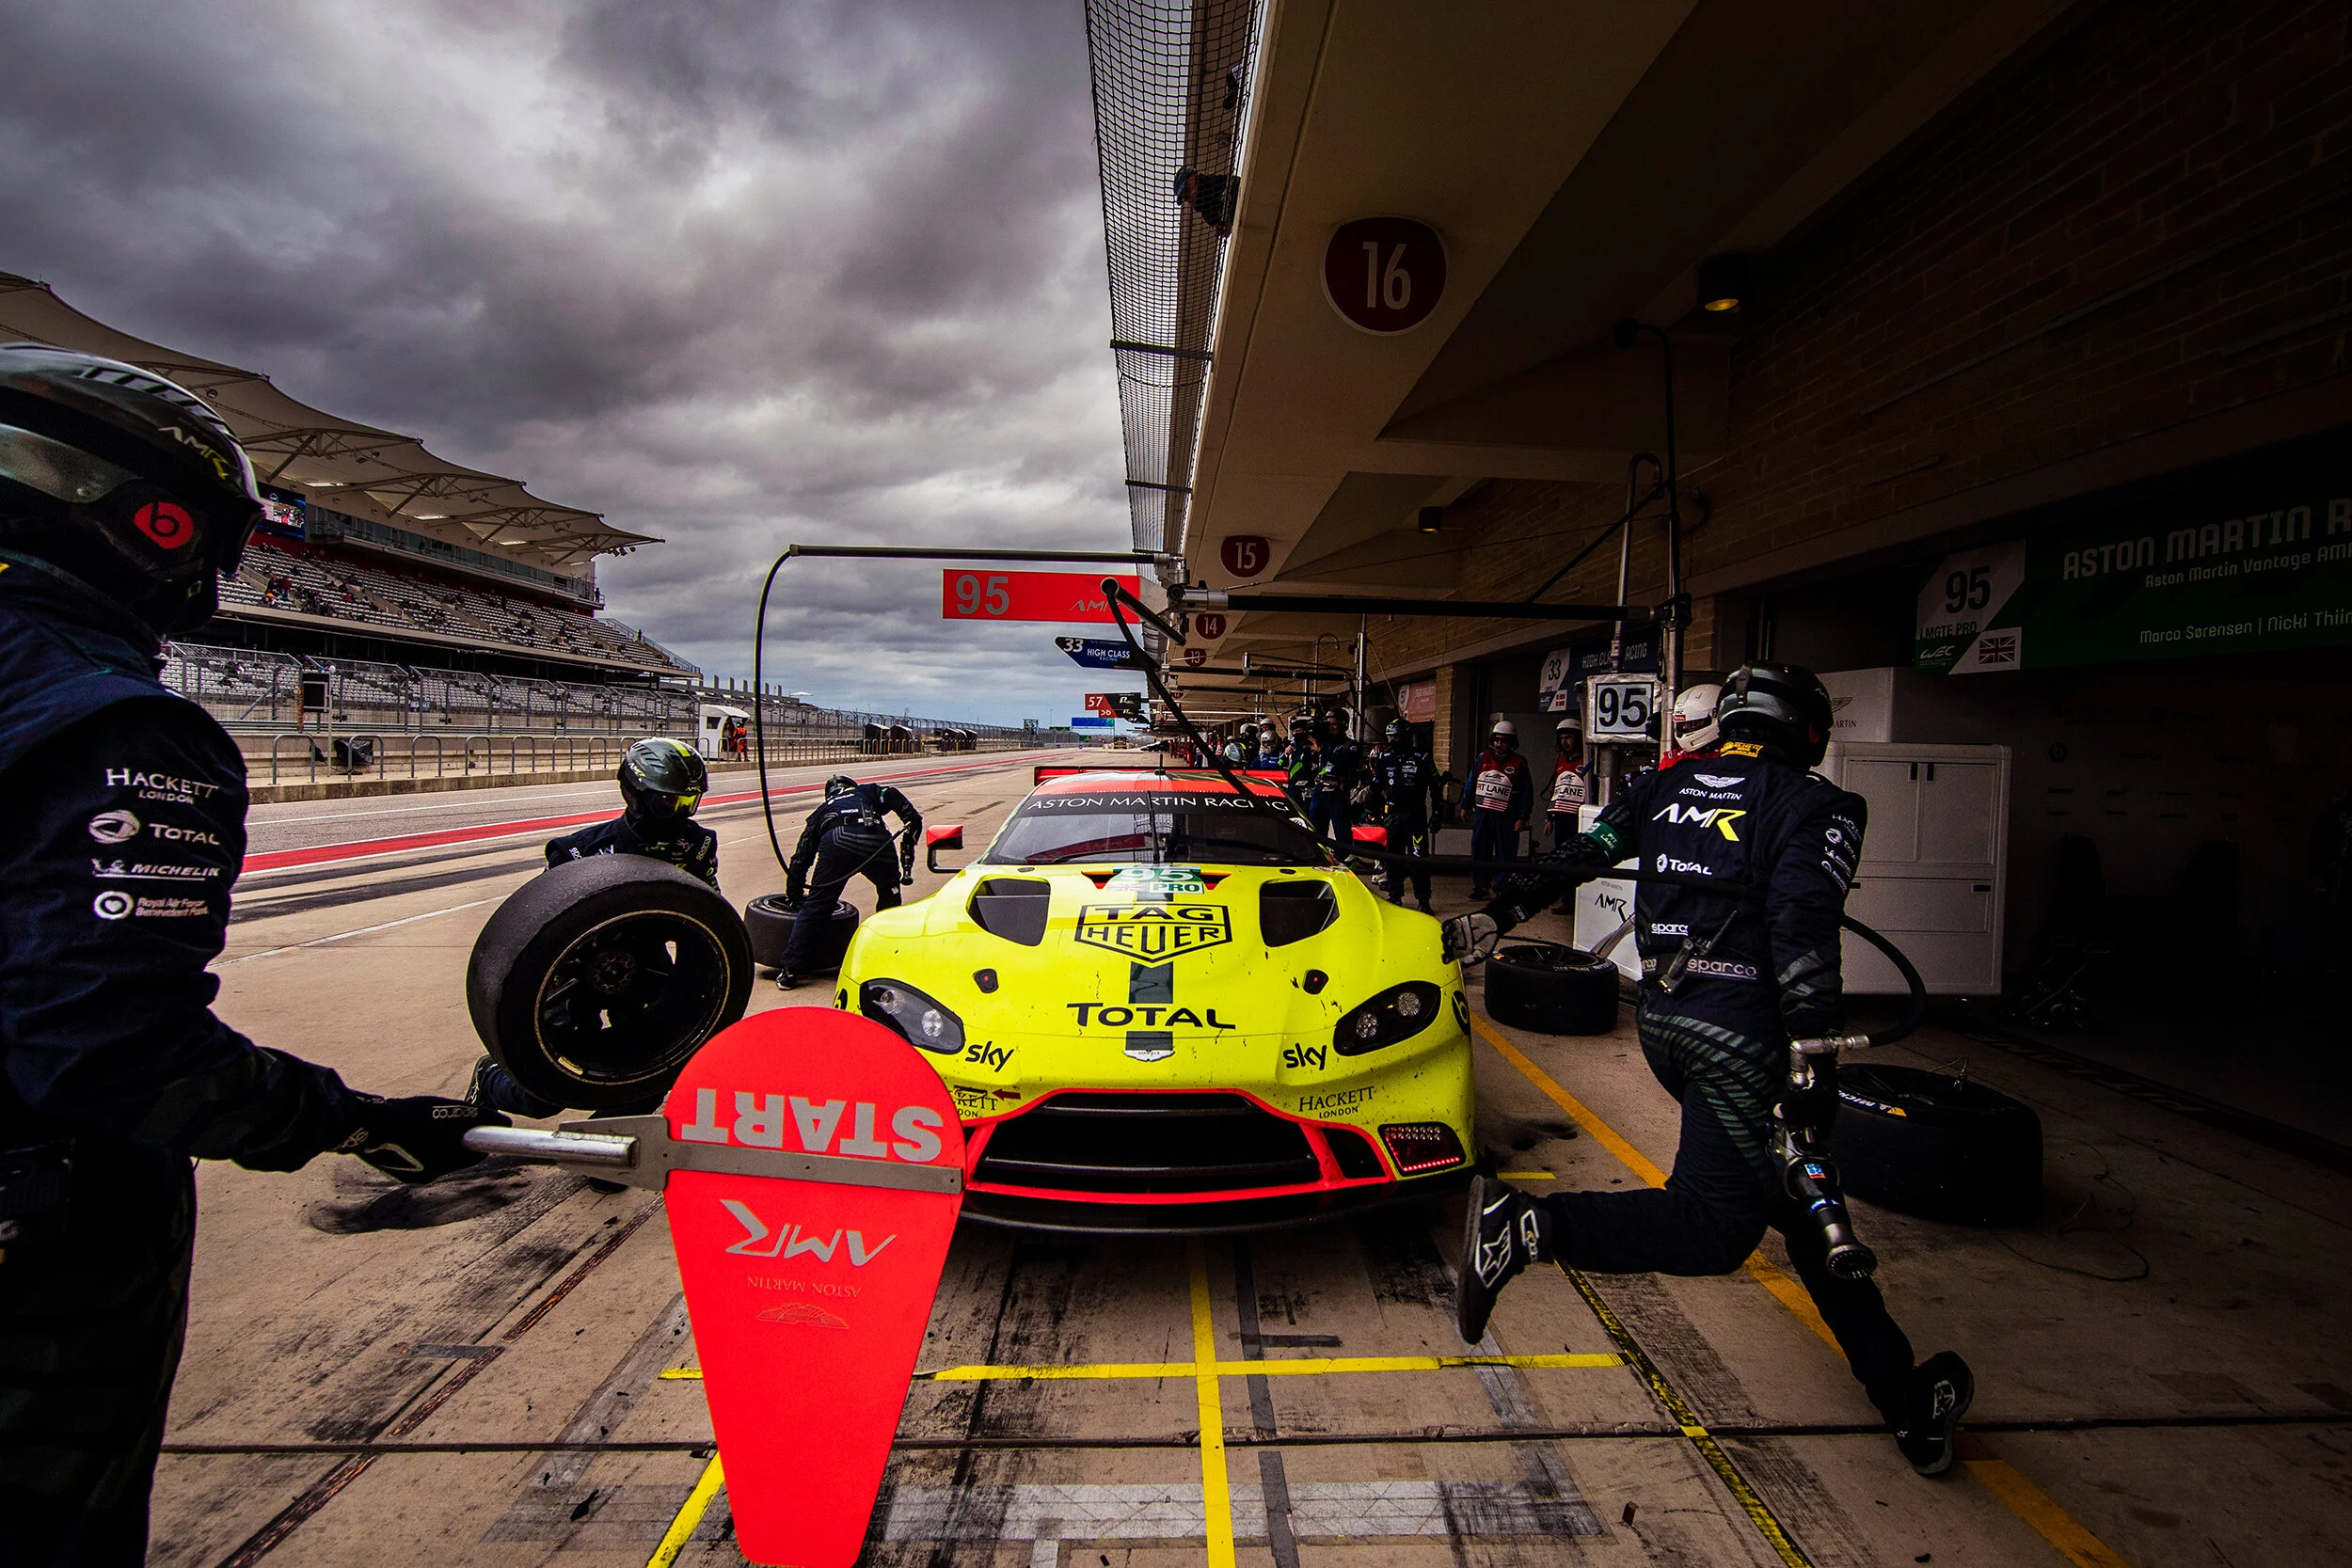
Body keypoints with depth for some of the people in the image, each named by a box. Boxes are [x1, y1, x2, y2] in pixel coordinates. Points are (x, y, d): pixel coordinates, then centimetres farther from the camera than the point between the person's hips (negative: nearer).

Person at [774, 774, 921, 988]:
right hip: (876, 839, 0)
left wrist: (794, 895, 45)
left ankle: (791, 970, 8)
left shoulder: (821, 812, 39)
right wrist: (913, 820, 6)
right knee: (890, 893, 23)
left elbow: (800, 859, 37)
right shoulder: (868, 791, 39)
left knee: (815, 906, 9)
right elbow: (892, 797, 14)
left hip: (836, 842, 0)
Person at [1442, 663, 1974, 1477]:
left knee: (1793, 1193, 16)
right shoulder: (1818, 806, -3)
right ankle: (1530, 1225, -23)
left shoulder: (1667, 784, 11)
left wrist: (1495, 913, 14)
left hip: (1660, 1014, 7)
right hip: (1736, 1028, -7)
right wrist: (1813, 1050, -17)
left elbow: (1576, 855, 7)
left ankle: (1898, 1390, 26)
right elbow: (1803, 929, -16)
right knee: (1721, 1220, -7)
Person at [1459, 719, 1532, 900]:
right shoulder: (1483, 758, 8)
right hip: (1482, 814, 4)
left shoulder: (1519, 763, -1)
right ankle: (1480, 886, 21)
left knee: (1505, 854, -1)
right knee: (1479, 852, 9)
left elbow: (1526, 792, 0)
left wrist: (1522, 818, -5)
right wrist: (1465, 806, 12)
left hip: (1505, 817, -3)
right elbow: (1471, 783, 14)